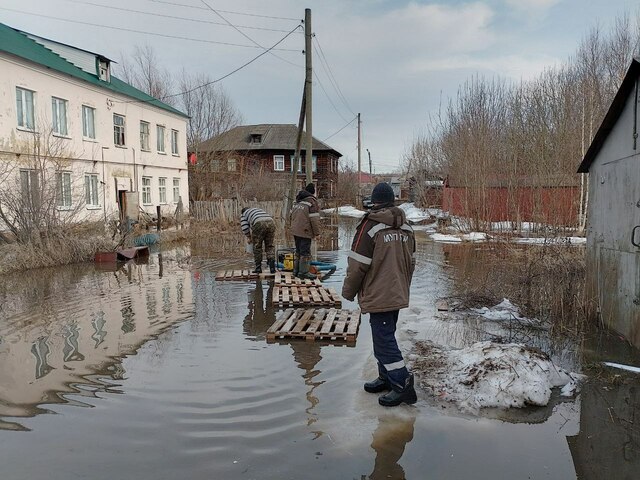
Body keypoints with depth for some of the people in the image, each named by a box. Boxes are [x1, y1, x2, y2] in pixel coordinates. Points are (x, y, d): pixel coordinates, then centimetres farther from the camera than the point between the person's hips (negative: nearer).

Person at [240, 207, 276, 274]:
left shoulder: (243, 214, 26)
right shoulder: (258, 210, 42)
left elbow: (244, 227, 11)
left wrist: (249, 237, 24)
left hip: (259, 224, -4)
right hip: (271, 222, 5)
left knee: (257, 247, 10)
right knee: (270, 246, 13)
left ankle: (258, 268, 15)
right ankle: (272, 267, 5)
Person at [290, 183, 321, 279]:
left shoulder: (297, 201, 12)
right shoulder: (312, 202, -12)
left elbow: (292, 214, 18)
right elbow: (314, 219, -15)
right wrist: (317, 232, -8)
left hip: (295, 230, 8)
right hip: (305, 231, -8)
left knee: (298, 251, 17)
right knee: (305, 252, -1)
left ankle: (296, 271, 24)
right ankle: (303, 272, 2)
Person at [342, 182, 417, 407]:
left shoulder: (370, 226, -14)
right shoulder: (405, 228, 9)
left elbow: (358, 264, -15)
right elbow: (411, 262, 17)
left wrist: (348, 291, -1)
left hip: (377, 296, -8)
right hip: (398, 295, 8)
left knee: (384, 341, -4)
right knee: (386, 336, 18)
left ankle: (403, 385, -5)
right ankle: (386, 378, 28)